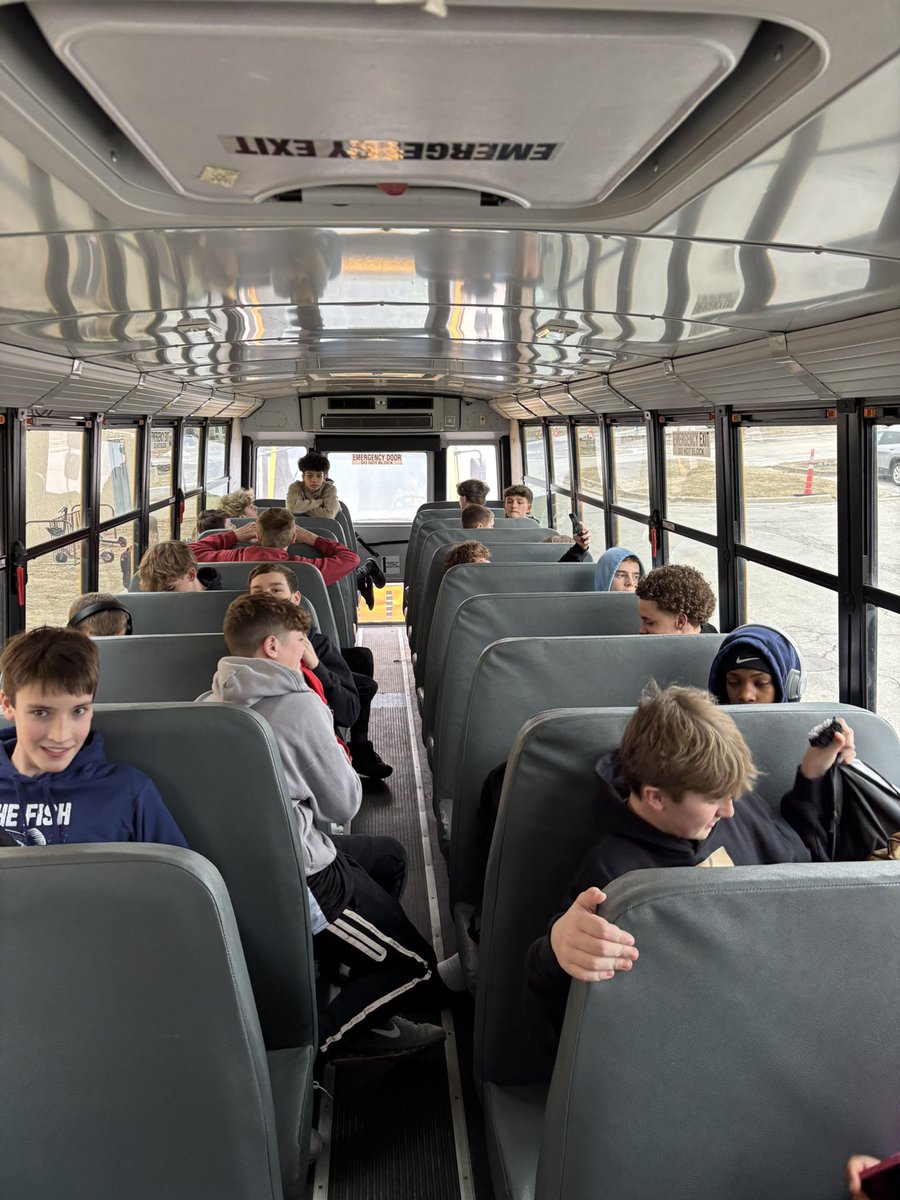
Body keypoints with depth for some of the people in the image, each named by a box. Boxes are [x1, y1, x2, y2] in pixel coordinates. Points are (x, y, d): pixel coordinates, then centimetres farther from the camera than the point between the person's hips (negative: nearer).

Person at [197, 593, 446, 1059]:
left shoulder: (207, 705, 5)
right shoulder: (299, 705, -18)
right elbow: (344, 804, -9)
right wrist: (339, 753, 9)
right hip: (299, 878, -9)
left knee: (390, 855, 28)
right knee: (414, 964, 4)